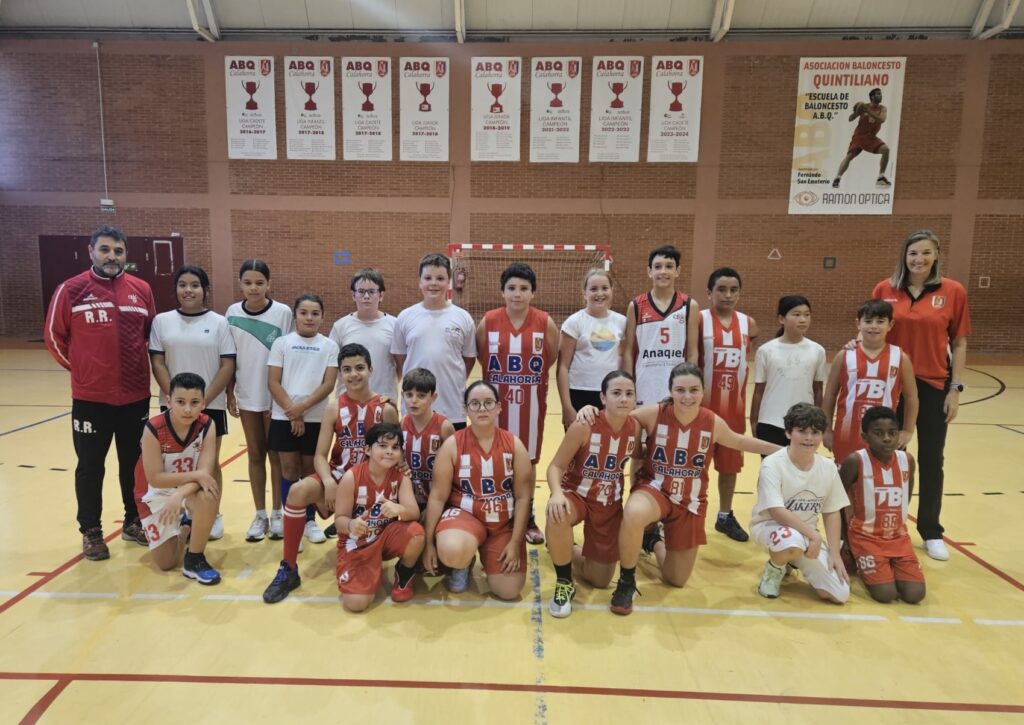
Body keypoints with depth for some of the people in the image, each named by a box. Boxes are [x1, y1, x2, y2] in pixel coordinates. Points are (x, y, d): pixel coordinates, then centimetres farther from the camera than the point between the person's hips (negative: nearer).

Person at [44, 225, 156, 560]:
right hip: (90, 397, -2)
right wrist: (80, 368, 6)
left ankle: (134, 522, 29)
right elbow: (54, 336, 2)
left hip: (136, 395, 3)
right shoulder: (71, 289, -6)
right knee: (90, 467, 8)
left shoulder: (141, 289, 3)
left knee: (134, 463, 14)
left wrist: (138, 367, 12)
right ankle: (91, 532, 23)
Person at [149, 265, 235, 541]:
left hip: (211, 405, -1)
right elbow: (157, 362, 0)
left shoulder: (219, 323, -2)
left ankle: (213, 515, 22)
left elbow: (228, 366, -6)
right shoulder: (162, 321, 3)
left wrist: (204, 400, -12)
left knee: (210, 463, 9)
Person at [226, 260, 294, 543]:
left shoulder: (283, 312, -9)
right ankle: (260, 515, 22)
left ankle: (277, 514, 20)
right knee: (255, 455, 11)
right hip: (247, 396, 3)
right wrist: (230, 393, 4)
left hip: (276, 396, -2)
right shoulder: (232, 313, 0)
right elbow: (229, 358, 5)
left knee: (276, 455, 8)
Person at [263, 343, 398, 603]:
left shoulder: (386, 409, -8)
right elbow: (320, 455, -6)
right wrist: (329, 482, -25)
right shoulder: (334, 408, -4)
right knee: (298, 491, -28)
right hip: (338, 475, 1)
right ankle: (288, 569, -14)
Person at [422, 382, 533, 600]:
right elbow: (437, 497, -6)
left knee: (509, 591, -8)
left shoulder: (514, 445, -4)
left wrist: (515, 542, -8)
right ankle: (463, 563, 5)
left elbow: (522, 497, -2)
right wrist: (428, 542, -7)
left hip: (504, 523, 2)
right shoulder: (452, 444, -8)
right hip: (463, 514, -2)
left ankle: (487, 556, 26)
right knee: (452, 552, -36)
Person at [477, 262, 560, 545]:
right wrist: (501, 375, 4)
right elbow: (480, 357, 5)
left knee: (527, 460, 11)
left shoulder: (545, 323, -6)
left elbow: (552, 359, 5)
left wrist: (531, 375, 5)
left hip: (530, 402, 0)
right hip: (496, 400, 0)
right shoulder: (488, 322, -5)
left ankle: (528, 517, 27)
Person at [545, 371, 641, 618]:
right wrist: (557, 493, -40)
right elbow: (556, 466, -22)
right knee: (557, 516, -42)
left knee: (600, 580, 9)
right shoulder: (584, 427, -25)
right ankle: (564, 584, -16)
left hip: (610, 504, 4)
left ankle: (567, 551, 41)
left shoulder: (635, 428, -13)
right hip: (576, 494, -4)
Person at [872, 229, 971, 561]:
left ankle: (931, 531, 25)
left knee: (931, 460, 9)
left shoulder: (953, 291, -3)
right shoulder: (884, 290, -1)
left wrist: (956, 388, -3)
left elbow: (959, 344, 1)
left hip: (934, 385, 0)